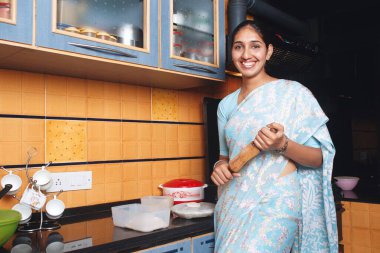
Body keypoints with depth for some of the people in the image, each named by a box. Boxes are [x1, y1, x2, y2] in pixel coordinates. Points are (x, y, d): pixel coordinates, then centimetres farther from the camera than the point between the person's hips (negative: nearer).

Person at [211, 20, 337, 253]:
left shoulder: (293, 92, -3)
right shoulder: (226, 104, 11)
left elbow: (321, 157, -3)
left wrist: (282, 145, -21)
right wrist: (220, 165, -3)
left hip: (274, 202, -4)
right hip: (232, 204, 5)